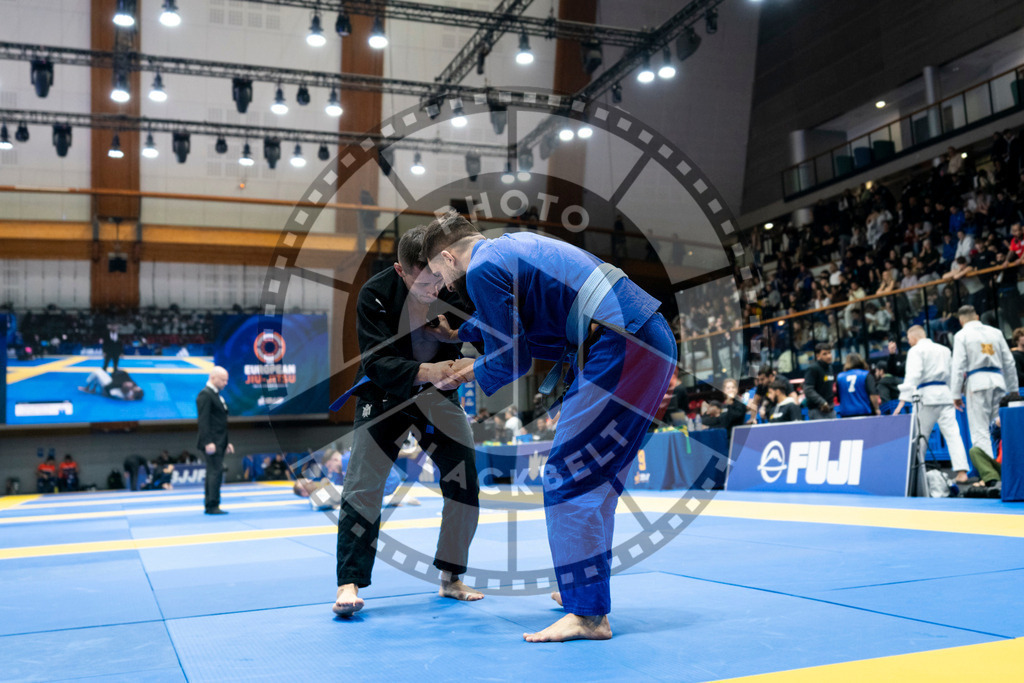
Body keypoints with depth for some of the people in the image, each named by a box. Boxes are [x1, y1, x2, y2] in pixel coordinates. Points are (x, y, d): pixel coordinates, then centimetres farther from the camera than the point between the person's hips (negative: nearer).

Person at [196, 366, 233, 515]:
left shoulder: (216, 395, 19)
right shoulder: (205, 395, -11)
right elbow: (203, 421, -18)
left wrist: (227, 442, 21)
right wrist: (208, 442, -23)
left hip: (219, 442, 9)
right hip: (212, 443, -9)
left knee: (213, 473, 9)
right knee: (216, 472, -11)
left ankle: (210, 507, 12)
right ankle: (212, 506, -10)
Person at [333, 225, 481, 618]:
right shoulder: (376, 293, -24)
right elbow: (376, 362, -28)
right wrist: (424, 372, -44)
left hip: (438, 394, 3)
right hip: (384, 394, -3)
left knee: (465, 484, 1)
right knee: (363, 486, -11)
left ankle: (451, 578, 17)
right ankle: (349, 583, -2)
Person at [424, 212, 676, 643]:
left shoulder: (482, 271, -7)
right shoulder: (512, 246, 21)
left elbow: (513, 360, -4)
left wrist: (474, 373, 15)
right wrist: (459, 335, 46)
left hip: (623, 353, -10)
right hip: (650, 343, 10)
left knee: (568, 477, -7)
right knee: (594, 476, 19)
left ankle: (588, 615, -3)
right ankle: (584, 590, 31)